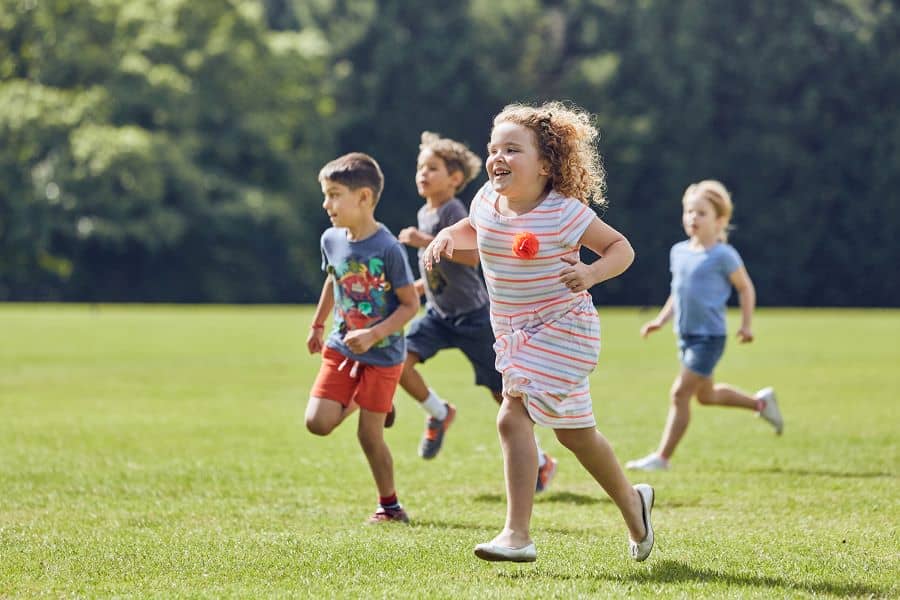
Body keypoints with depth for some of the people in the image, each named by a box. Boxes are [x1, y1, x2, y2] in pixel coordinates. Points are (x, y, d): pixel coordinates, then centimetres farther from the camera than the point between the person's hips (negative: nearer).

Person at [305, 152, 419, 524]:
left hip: (382, 354, -5)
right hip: (340, 348, 5)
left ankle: (389, 504, 18)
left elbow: (410, 304, -15)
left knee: (369, 435, -2)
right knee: (318, 422, -7)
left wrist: (374, 335, -26)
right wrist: (318, 325, 26)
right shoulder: (331, 240, -2)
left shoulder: (388, 249, -21)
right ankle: (356, 401, 25)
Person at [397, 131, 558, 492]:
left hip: (472, 316, -8)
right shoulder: (425, 214, 10)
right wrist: (420, 286, 14)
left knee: (502, 393, 0)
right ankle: (439, 414, 9)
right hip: (439, 314, 8)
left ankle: (540, 462, 14)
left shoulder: (452, 211, -17)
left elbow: (472, 256, -33)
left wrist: (425, 242, -34)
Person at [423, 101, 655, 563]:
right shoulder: (486, 202, -2)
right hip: (512, 332, 7)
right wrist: (447, 237, -1)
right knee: (574, 432, 17)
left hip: (560, 330, -7)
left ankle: (517, 534, -18)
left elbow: (621, 248, -10)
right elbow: (472, 230, 20)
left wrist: (592, 272, -29)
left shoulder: (565, 213, -19)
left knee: (513, 417, -20)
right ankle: (631, 502, 38)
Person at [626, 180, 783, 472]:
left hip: (709, 337, -8)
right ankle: (760, 402, 44)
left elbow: (746, 288, -2)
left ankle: (662, 457, -7)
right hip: (686, 336, 8)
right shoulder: (678, 252, 9)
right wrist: (661, 319, 11)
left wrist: (746, 325, -8)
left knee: (680, 393, -12)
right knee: (705, 394, 22)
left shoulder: (723, 256, -11)